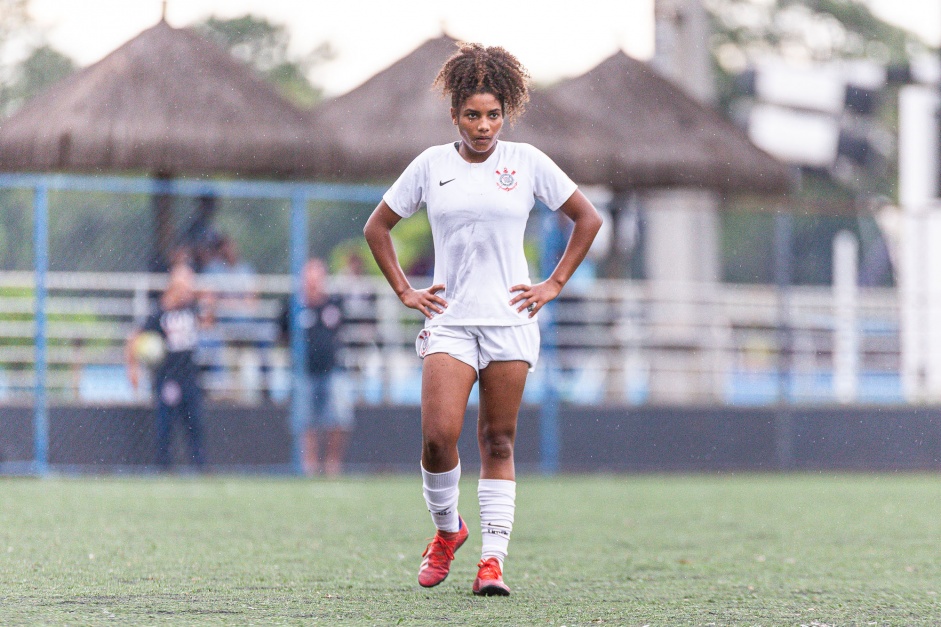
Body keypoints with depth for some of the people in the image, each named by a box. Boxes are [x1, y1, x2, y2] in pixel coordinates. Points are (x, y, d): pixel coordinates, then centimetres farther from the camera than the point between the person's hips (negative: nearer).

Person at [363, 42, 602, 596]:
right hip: (449, 321, 0)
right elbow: (378, 227, 16)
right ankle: (448, 530, 11)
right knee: (438, 436, -14)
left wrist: (554, 285, 5)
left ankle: (492, 559, 2)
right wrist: (404, 291, 7)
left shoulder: (526, 162, 3)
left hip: (510, 320, 0)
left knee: (499, 443, -1)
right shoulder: (432, 165, 5)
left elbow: (588, 219, 11)